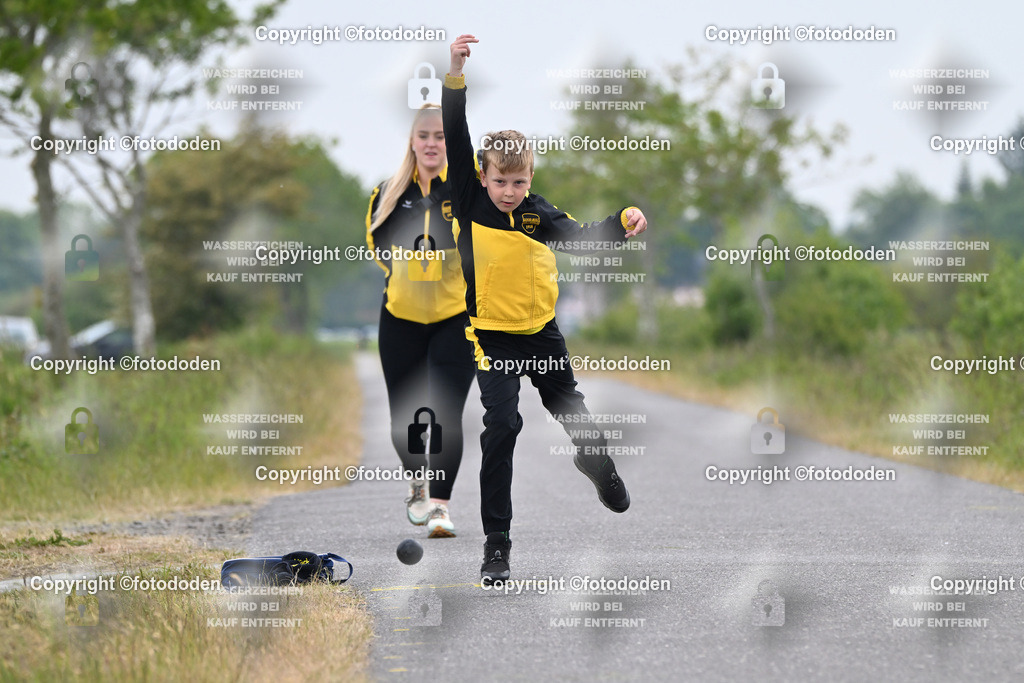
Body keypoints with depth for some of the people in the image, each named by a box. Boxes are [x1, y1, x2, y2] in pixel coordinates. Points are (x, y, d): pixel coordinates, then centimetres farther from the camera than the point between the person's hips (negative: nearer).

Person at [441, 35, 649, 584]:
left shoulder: (539, 213, -7)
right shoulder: (470, 201, -10)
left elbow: (581, 239, -20)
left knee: (570, 410, 18)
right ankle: (496, 541, -12)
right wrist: (456, 75, -33)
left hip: (542, 332, 3)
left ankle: (595, 462, 55)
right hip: (492, 334, -3)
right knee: (501, 423, -18)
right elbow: (455, 138, -20)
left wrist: (623, 222, -39)